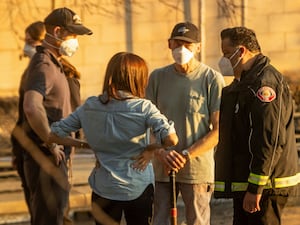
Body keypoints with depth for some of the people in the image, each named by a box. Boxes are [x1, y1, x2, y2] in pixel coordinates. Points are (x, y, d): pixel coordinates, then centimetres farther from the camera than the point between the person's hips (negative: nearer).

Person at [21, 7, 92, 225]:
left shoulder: (53, 64, 16)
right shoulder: (43, 66, -17)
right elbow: (32, 108, -34)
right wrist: (51, 144, -25)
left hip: (55, 157, 10)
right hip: (46, 158, -10)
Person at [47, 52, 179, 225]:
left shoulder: (89, 107, -2)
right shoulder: (143, 107, -12)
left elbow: (54, 134, 0)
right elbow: (171, 139, -22)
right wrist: (151, 148, -4)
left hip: (103, 189, 2)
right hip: (138, 187, -2)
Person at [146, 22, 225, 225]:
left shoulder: (213, 79, -3)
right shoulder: (158, 77, 8)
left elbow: (219, 130, -5)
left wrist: (186, 155, -14)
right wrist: (161, 153, -9)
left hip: (198, 168, -3)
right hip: (162, 168, 3)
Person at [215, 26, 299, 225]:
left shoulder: (265, 82, -17)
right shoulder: (245, 82, 19)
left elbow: (270, 140, -24)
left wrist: (256, 188, -24)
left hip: (265, 186, -11)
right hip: (244, 183, 11)